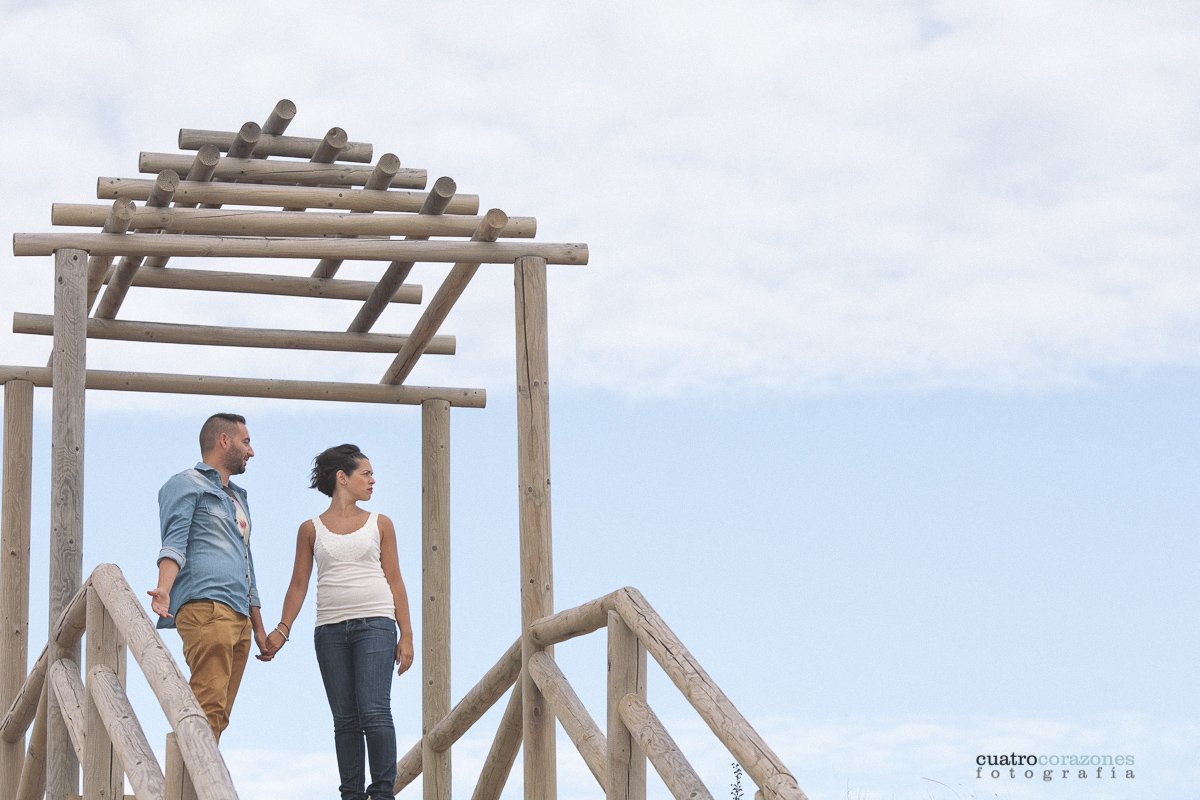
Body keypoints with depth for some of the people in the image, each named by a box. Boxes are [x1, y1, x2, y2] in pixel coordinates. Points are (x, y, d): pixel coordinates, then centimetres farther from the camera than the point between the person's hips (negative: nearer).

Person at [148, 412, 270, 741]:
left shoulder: (237, 498, 32)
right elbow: (174, 541, -11)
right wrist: (164, 588, -28)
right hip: (205, 604, -9)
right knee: (208, 706, -20)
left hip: (239, 616, 9)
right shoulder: (186, 485, 6)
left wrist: (259, 627, 31)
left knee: (219, 714, 1)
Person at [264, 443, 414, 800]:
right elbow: (299, 584, 11)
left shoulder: (380, 524, 10)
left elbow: (394, 581, 11)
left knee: (374, 713, -13)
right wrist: (282, 630, 0)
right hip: (330, 629, 1)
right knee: (345, 719, 2)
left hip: (374, 623, -1)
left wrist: (406, 634, 5)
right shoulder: (311, 529, 10)